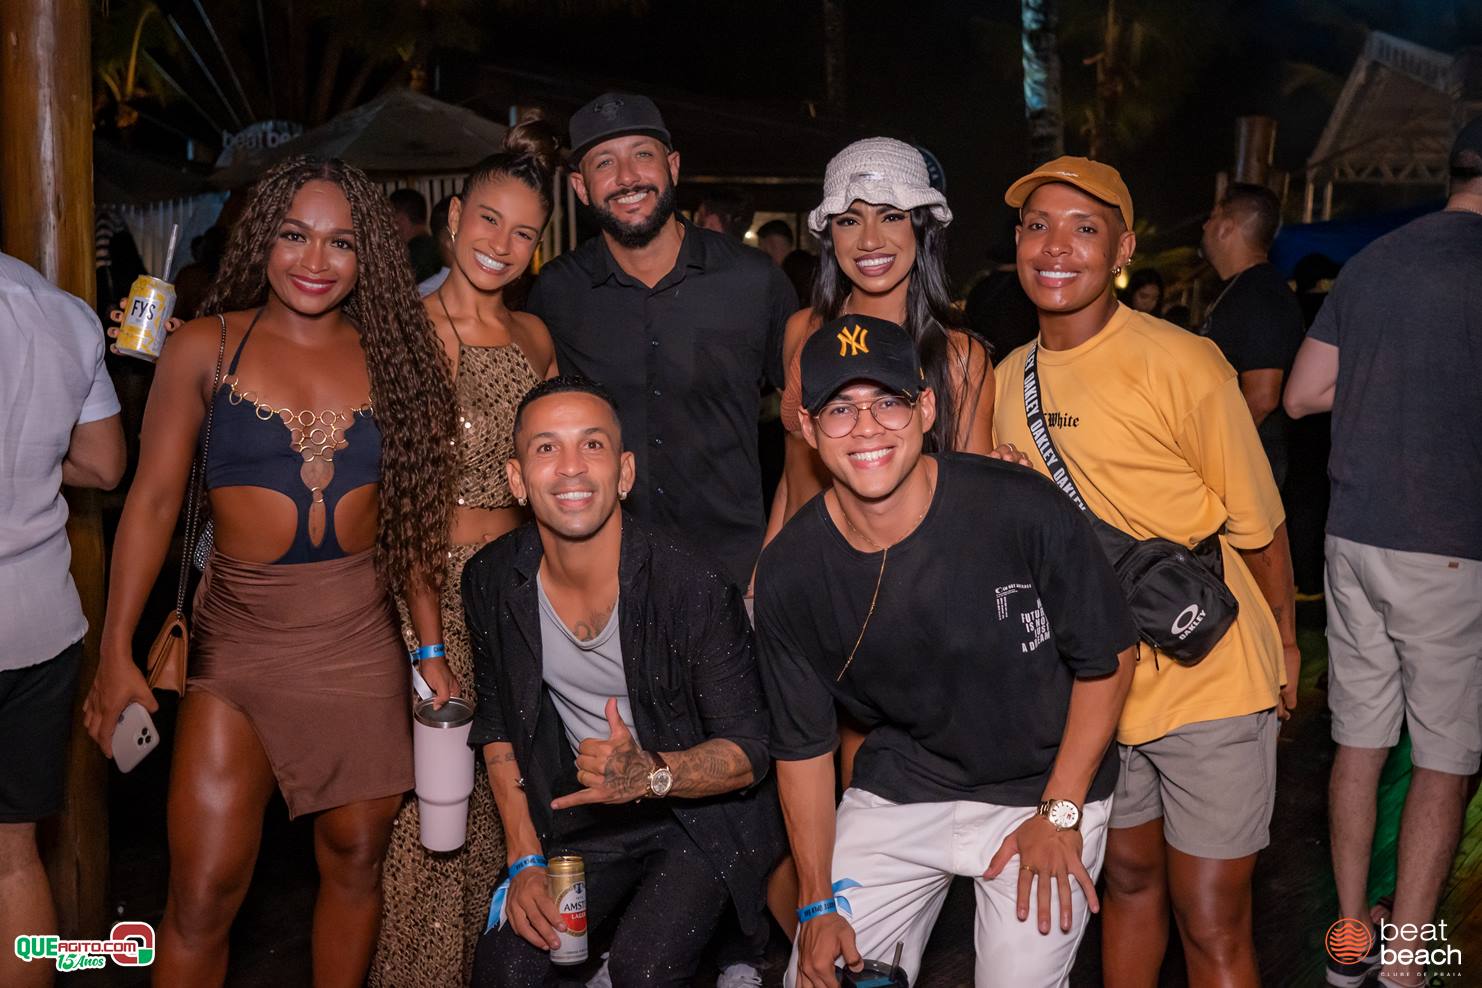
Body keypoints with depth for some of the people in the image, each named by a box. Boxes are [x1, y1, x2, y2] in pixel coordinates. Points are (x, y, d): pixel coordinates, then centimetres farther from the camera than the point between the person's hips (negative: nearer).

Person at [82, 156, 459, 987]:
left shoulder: (390, 356, 5)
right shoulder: (206, 348, -1)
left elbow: (410, 513, 7)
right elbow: (153, 500, -2)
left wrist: (432, 648, 4)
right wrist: (118, 651, -7)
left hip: (362, 638, 2)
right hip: (241, 637, -2)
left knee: (355, 857, 11)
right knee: (204, 890, -2)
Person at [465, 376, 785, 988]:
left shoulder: (694, 587, -24)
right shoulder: (491, 581, -9)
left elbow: (749, 753, -17)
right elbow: (497, 725, 4)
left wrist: (651, 775, -36)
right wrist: (526, 860, -2)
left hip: (699, 810, -3)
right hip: (584, 815, 4)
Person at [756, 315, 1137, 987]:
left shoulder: (1025, 511, -22)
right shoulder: (790, 572, -13)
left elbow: (1106, 660, -8)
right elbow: (802, 744, -2)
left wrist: (1059, 813, -9)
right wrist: (817, 903, -3)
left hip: (1043, 787, -2)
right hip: (897, 794, 3)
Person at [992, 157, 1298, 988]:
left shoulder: (1183, 365, -18)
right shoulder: (1009, 379, 1)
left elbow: (1259, 524, -8)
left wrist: (1284, 641, 3)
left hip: (1209, 681, -5)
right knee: (1130, 878, 22)